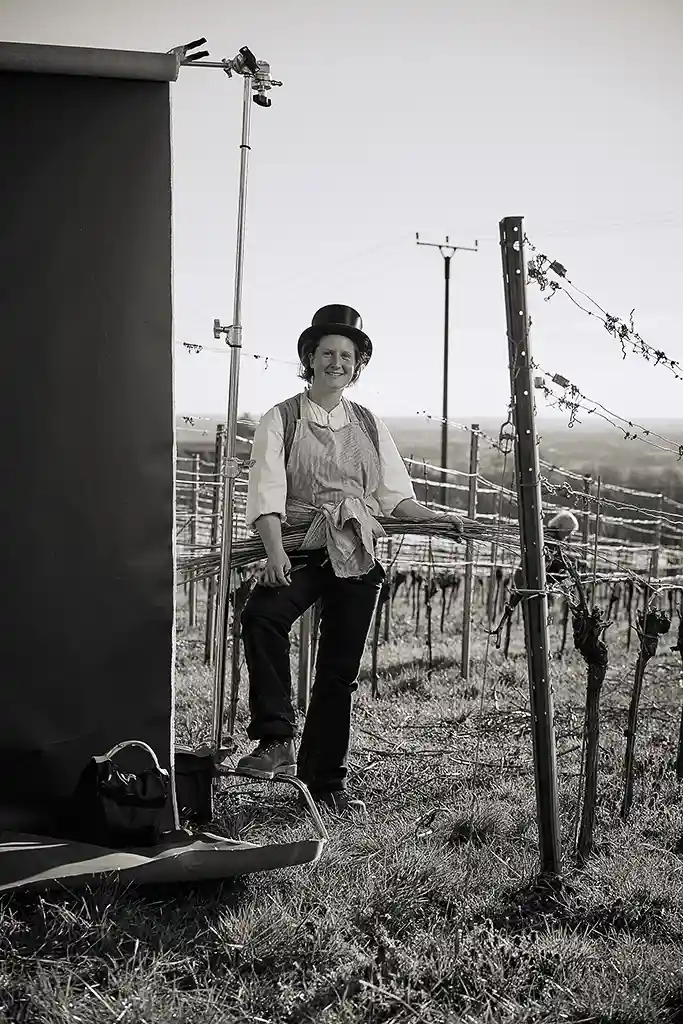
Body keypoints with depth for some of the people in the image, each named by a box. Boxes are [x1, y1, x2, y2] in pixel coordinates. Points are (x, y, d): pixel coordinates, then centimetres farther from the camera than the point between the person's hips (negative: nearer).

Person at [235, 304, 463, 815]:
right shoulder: (281, 420, 3)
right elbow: (267, 492, -9)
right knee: (262, 616, -34)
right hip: (303, 547, -3)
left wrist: (437, 516, -1)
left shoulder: (369, 425, 16)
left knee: (341, 671, 6)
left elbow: (394, 495, 18)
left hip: (357, 555, 4)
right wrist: (275, 551, -24)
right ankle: (276, 740, -29)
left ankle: (325, 782, 17)